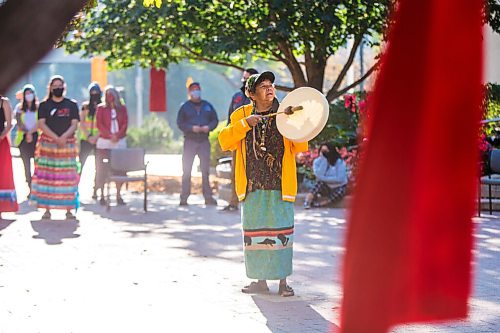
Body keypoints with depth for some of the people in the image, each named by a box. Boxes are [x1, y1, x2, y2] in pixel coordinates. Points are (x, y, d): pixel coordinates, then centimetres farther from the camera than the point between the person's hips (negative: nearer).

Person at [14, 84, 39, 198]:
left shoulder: (39, 107, 5)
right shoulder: (19, 108, 10)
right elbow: (19, 124, 0)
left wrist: (31, 132, -15)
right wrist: (27, 133, -14)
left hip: (36, 137, -2)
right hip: (23, 138, 2)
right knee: (26, 164, 0)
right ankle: (30, 190, 3)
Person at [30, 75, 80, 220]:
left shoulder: (72, 105, 10)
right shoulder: (44, 105, 8)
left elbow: (74, 124, 3)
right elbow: (41, 124, -1)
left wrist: (64, 137, -15)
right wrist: (55, 138, -13)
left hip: (67, 144, 0)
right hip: (47, 144, 0)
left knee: (68, 177, -4)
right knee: (46, 177, -6)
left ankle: (69, 210, -2)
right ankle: (47, 209, -3)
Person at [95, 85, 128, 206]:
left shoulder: (122, 108, 11)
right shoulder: (101, 108, 6)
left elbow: (125, 123, 4)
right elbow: (99, 124, -3)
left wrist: (118, 135, -11)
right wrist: (110, 135, -14)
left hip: (120, 141, 2)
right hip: (104, 142, -2)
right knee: (102, 169, -3)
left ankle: (118, 195, 5)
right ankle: (102, 195, 1)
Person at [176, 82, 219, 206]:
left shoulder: (207, 106, 11)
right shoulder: (185, 107, 3)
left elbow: (215, 120, 11)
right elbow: (180, 123, -2)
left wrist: (209, 127, -9)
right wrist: (191, 128, -17)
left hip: (204, 141, 2)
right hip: (190, 141, -2)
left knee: (205, 170, 4)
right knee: (186, 170, -1)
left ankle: (208, 197, 7)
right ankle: (184, 197, 2)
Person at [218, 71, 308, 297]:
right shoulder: (241, 115, 8)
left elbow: (300, 148, -1)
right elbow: (225, 141, -4)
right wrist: (245, 124, -15)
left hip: (279, 186, -2)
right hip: (252, 187, 2)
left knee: (281, 231, -4)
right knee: (254, 232, 6)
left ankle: (283, 280, 4)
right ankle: (260, 280, 17)